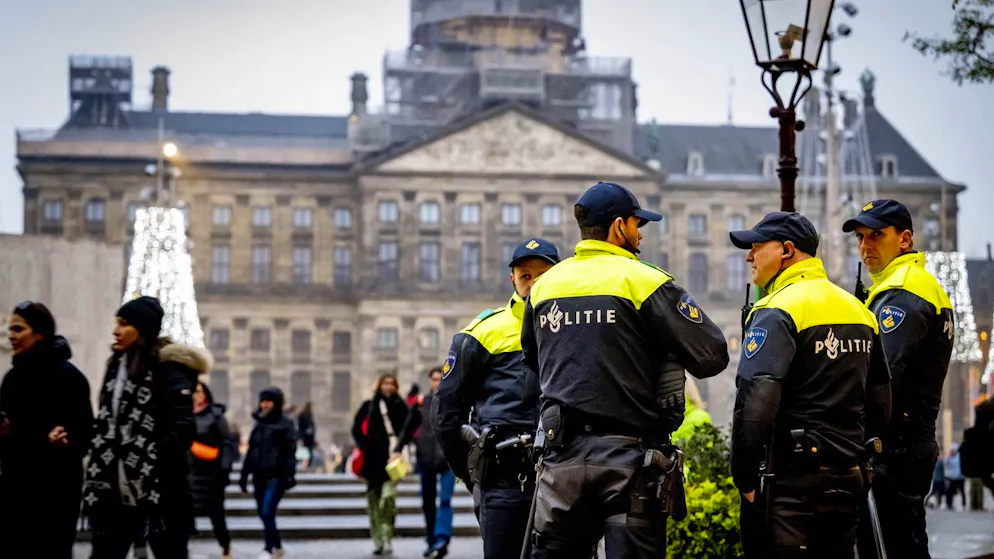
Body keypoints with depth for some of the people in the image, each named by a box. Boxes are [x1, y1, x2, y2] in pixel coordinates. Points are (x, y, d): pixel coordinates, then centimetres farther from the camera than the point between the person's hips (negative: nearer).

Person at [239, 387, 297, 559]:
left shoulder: (285, 424, -3)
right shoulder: (259, 423, 15)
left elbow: (290, 451, -9)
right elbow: (251, 450, 18)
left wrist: (289, 475, -17)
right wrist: (244, 474, 16)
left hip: (276, 476, -6)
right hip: (259, 475, 6)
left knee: (267, 513, -15)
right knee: (263, 513, 9)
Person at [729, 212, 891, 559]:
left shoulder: (777, 311, -12)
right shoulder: (858, 309, 14)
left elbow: (755, 403, -22)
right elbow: (880, 402, 18)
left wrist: (745, 478, -14)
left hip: (789, 480, -8)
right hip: (847, 480, 8)